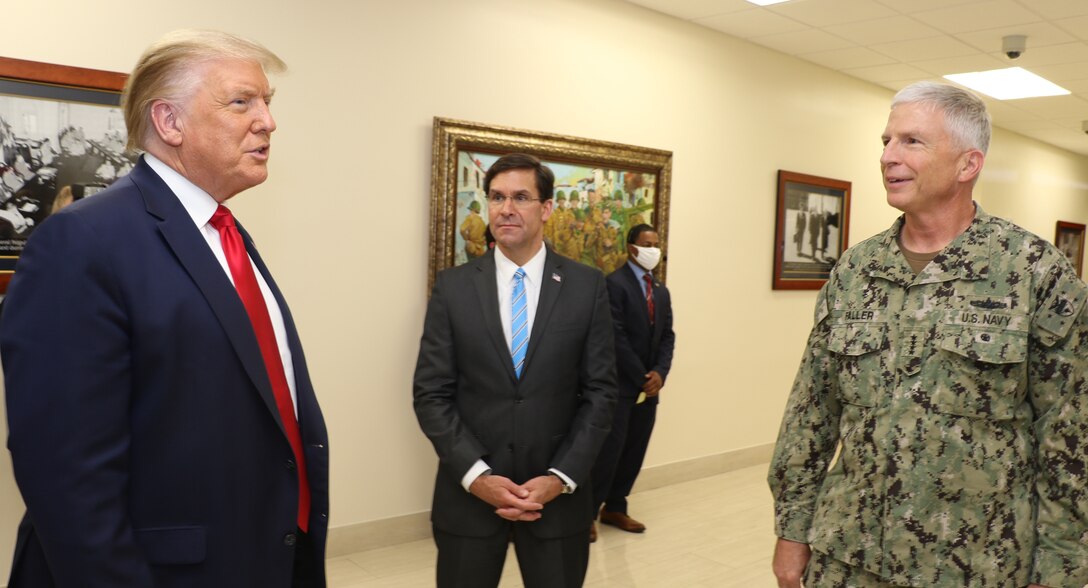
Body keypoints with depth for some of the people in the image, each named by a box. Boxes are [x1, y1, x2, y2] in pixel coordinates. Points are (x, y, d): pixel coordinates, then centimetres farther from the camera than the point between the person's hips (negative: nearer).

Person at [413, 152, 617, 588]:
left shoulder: (587, 286, -1)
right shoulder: (453, 287, -1)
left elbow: (600, 392, -1)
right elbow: (431, 394, -2)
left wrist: (560, 478, -10)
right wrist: (477, 475, -12)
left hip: (557, 493, 0)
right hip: (468, 493, 0)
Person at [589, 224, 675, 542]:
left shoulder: (661, 291, 16)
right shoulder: (615, 283, -9)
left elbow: (667, 336, 12)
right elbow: (617, 336, -15)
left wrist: (659, 373, -4)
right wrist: (641, 377, -14)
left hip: (649, 384, 7)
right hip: (620, 383, -7)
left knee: (635, 450, 9)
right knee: (609, 449, -7)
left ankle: (615, 508, 21)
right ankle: (588, 512, 4)